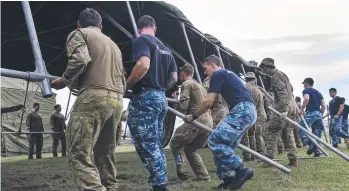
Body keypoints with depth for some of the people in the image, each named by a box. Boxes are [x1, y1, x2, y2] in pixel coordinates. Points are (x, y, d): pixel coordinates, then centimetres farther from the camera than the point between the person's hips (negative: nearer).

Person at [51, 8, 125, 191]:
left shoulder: (78, 33, 10)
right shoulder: (113, 44, 30)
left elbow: (80, 60, -11)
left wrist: (65, 80, 3)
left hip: (93, 97, -7)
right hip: (117, 101, 7)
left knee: (79, 153, -10)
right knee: (105, 154, 13)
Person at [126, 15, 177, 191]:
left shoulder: (141, 40, -4)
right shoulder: (165, 49, 20)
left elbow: (143, 65, -22)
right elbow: (174, 78, 18)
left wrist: (128, 84, -11)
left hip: (145, 97, -8)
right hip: (161, 98, 8)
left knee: (146, 145, -8)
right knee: (156, 145, 13)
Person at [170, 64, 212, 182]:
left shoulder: (186, 84, 1)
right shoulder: (200, 86, 29)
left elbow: (182, 106, -7)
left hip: (197, 121, -8)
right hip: (209, 122, 8)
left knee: (175, 144, 5)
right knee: (190, 149, 19)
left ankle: (182, 175, -5)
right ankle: (204, 177, 8)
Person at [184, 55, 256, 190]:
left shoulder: (217, 74, -1)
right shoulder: (227, 74, 29)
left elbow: (208, 102, -5)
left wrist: (193, 116, 9)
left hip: (242, 111, -10)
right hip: (248, 111, 10)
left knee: (215, 141, -13)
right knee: (225, 144, 12)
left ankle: (241, 170, -11)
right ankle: (230, 178, 12)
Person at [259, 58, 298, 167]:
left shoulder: (275, 77, -9)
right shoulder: (282, 74, 21)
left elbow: (282, 92, -20)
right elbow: (290, 89, 25)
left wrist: (282, 110, -27)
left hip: (283, 106, -9)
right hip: (292, 104, 9)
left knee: (273, 133, -6)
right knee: (288, 133, 11)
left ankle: (269, 159, -8)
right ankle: (293, 159, 8)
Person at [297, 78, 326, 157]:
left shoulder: (306, 91, 2)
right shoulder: (318, 92, 24)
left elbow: (306, 99, -21)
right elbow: (324, 106, 18)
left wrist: (301, 109, -14)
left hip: (310, 113, -7)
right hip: (318, 114, 7)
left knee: (300, 128, -4)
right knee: (317, 134, 10)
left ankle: (310, 143, -25)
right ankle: (317, 151, 2)